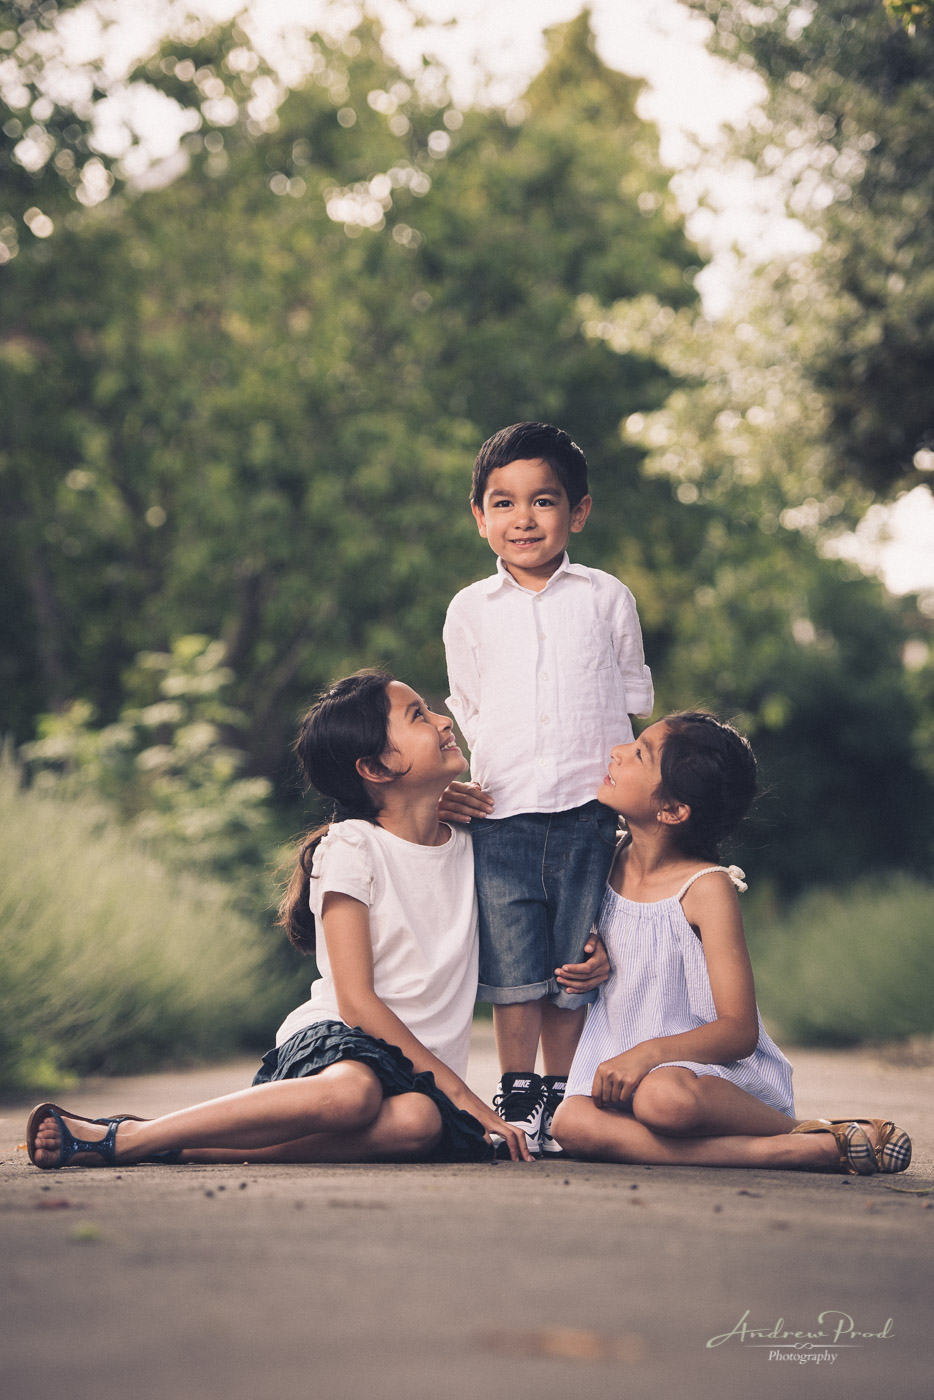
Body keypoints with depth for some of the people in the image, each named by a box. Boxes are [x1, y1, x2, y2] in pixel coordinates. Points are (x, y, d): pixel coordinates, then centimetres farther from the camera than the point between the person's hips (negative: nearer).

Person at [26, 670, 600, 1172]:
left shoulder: (469, 844, 14)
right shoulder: (351, 848, -4)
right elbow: (356, 1000, -12)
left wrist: (580, 961, 2)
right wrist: (463, 1094, -15)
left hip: (422, 1071, 5)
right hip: (332, 1043, -5)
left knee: (417, 1120, -35)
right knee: (353, 1090, -43)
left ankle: (160, 1143, -32)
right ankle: (122, 1137, -31)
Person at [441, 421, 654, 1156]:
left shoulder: (607, 598, 6)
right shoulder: (470, 611, 9)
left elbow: (628, 707, 12)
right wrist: (451, 784, 6)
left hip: (586, 815, -1)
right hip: (501, 817, 1)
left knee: (575, 968, 3)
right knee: (512, 968, 0)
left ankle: (559, 1100, 13)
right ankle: (517, 1097, 11)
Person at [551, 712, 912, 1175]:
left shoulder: (707, 888, -11)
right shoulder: (610, 862, 7)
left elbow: (739, 1031, -14)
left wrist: (649, 1053, -28)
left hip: (719, 1077, -6)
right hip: (626, 1073, 6)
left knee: (664, 1095, -42)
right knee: (572, 1123, -30)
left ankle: (826, 1132, -13)